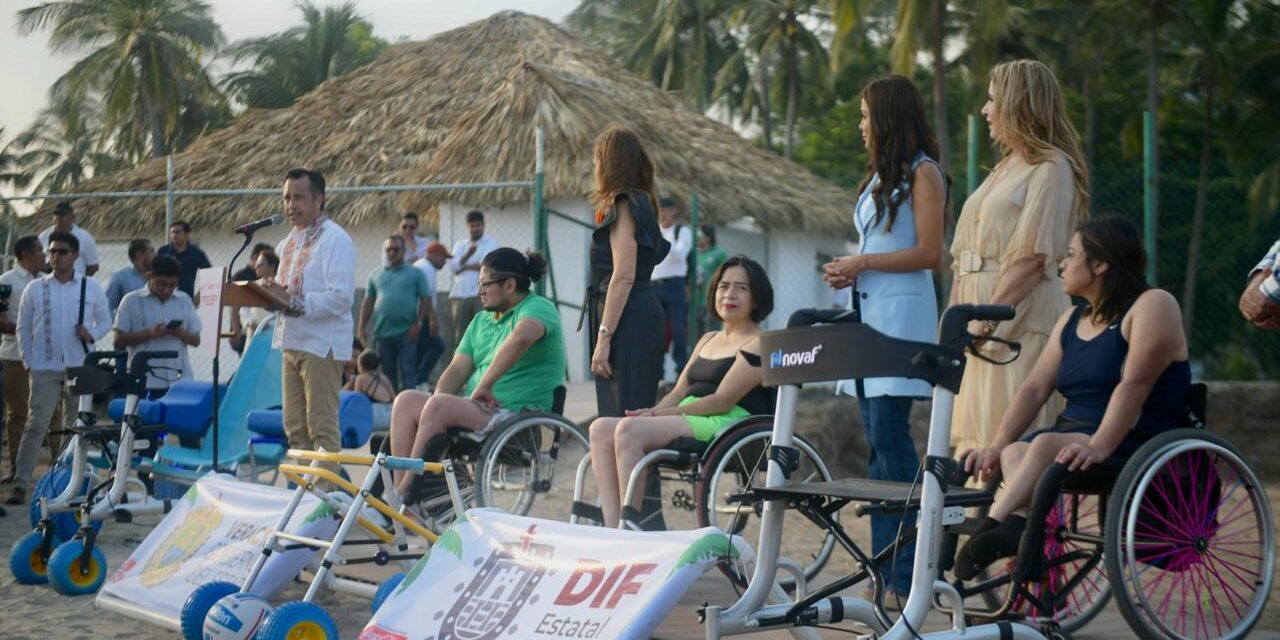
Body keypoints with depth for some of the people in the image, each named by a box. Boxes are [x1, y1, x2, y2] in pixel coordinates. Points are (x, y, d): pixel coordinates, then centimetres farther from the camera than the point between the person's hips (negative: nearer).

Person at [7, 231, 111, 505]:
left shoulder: (91, 287, 4)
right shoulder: (35, 288, 3)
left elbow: (105, 320, 11)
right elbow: (23, 328, 7)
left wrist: (92, 334, -10)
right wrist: (29, 364, 0)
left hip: (80, 368, 1)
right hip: (45, 369, -1)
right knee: (36, 424, -8)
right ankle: (20, 484, -9)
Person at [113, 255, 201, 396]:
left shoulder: (184, 301, 12)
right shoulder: (132, 301, 3)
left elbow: (196, 340, 13)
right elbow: (119, 340, -1)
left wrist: (182, 334, -9)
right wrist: (149, 333, -15)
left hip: (180, 380, 3)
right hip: (146, 382, -3)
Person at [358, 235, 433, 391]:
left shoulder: (415, 274, 7)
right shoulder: (375, 275, 15)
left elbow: (426, 299, 3)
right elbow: (368, 302, 14)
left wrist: (418, 323, -8)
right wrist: (361, 327, 6)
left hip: (406, 333, -3)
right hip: (382, 333, 3)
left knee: (408, 373, -5)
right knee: (387, 375, 8)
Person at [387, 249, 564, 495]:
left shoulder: (539, 308, -5)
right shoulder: (481, 320, 22)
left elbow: (521, 337, -29)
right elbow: (457, 369, 12)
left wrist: (484, 385, -26)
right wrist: (437, 403, -7)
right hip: (477, 409, 8)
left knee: (439, 405, -28)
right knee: (406, 400, -12)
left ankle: (406, 493, -21)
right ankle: (398, 491, -19)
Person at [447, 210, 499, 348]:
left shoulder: (491, 243, 9)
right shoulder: (460, 245, 20)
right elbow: (453, 265, 4)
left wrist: (465, 266, 1)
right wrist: (468, 254, -11)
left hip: (481, 294, -4)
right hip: (460, 294, 4)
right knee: (460, 333, 2)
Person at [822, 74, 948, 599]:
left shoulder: (923, 173, -5)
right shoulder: (880, 174, 21)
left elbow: (929, 253, -12)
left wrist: (865, 263, -12)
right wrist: (848, 271, 7)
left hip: (901, 313, -9)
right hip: (867, 309, 9)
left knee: (888, 432, -13)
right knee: (877, 440, 6)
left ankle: (906, 570, -10)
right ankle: (884, 562, 9)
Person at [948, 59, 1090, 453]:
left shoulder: (1052, 168, -5)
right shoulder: (1004, 169, 22)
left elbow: (1035, 257, -15)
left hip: (1023, 317, -9)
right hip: (981, 320, 9)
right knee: (975, 440, 6)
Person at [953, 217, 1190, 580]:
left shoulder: (1153, 306, -5)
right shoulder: (1073, 320, 20)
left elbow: (1134, 384, -19)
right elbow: (1035, 388, 10)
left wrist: (1098, 446, -32)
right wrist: (996, 446, -4)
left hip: (1136, 446, -7)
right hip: (1073, 436, 7)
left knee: (1047, 444, -32)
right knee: (1014, 454, -23)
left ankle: (989, 534, -38)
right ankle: (1018, 526, -47)